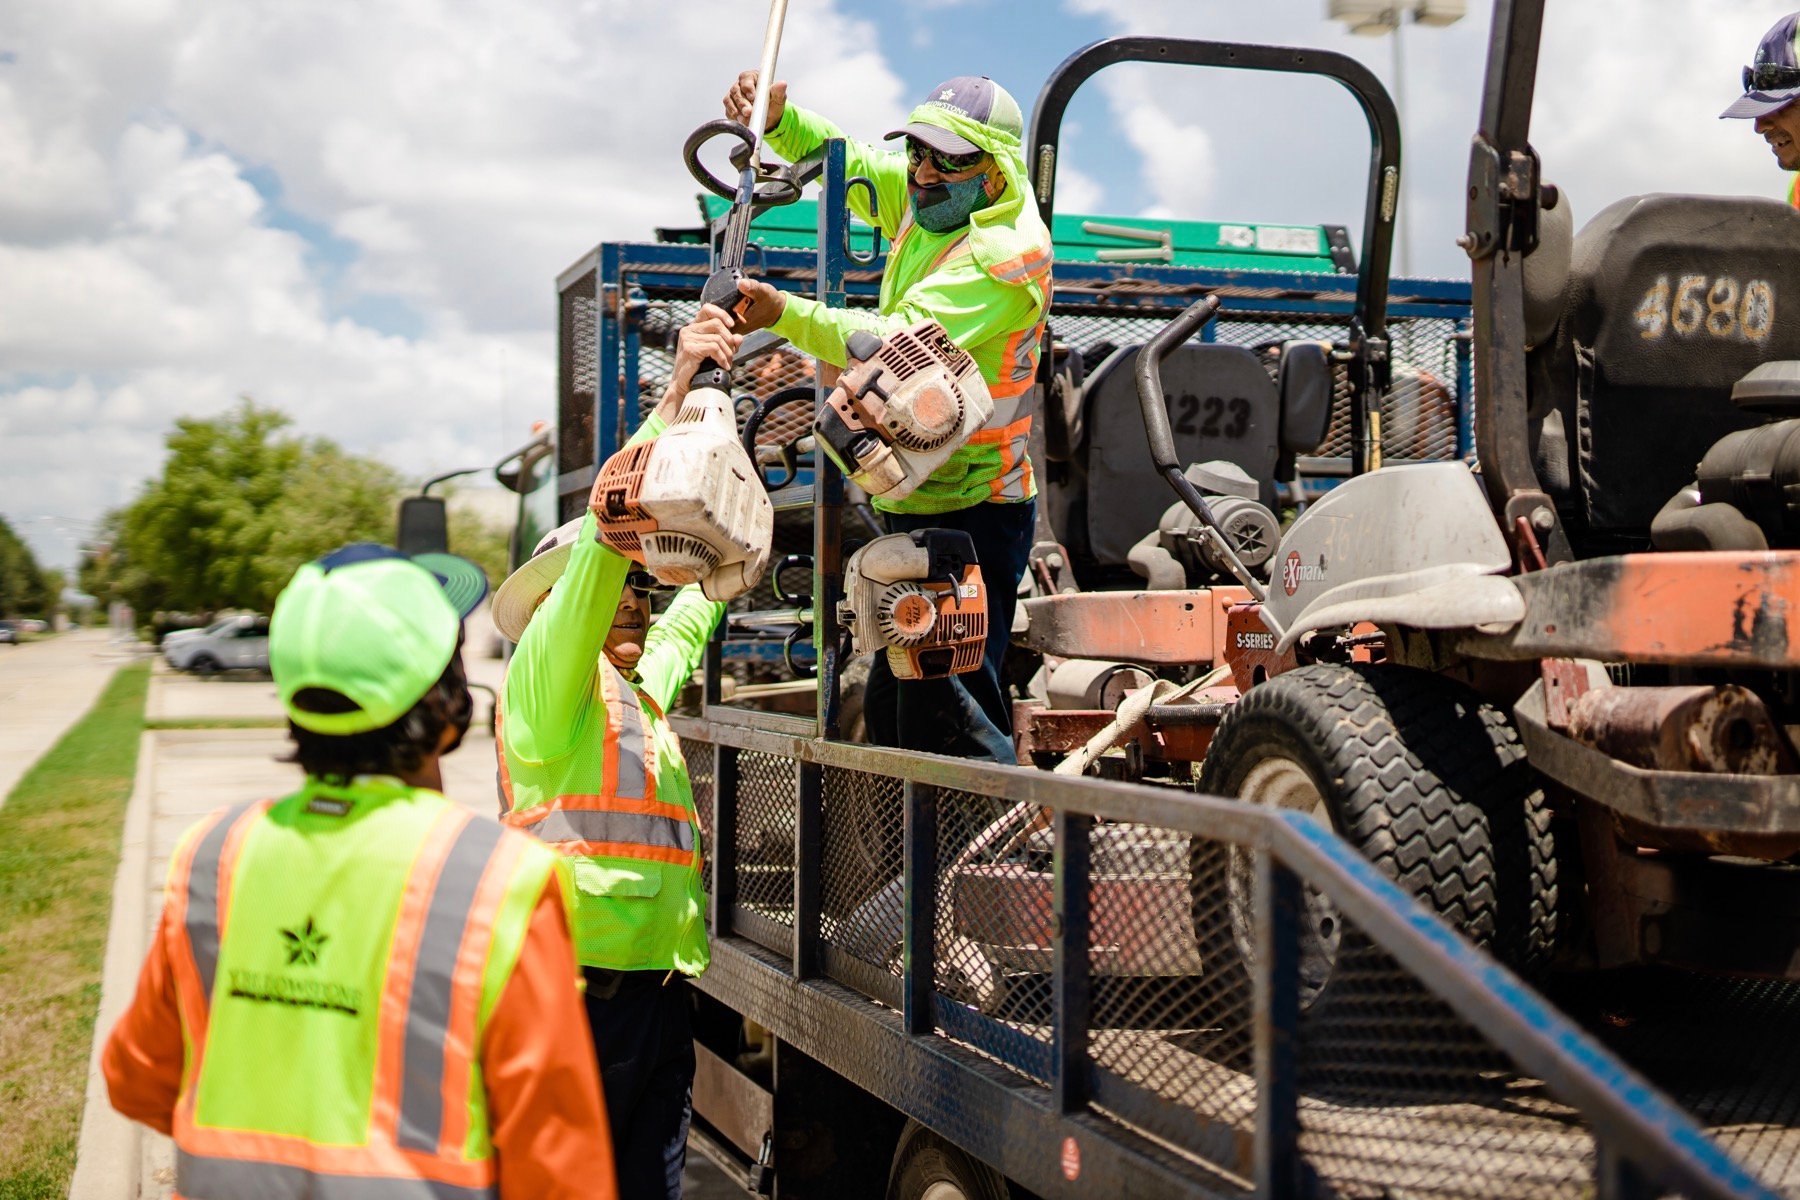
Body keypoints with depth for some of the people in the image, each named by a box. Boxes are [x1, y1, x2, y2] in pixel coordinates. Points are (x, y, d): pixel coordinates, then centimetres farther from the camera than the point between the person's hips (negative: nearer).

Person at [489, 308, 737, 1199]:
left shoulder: (641, 681, 19)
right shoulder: (547, 677, -2)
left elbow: (703, 596, 31)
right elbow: (608, 532, -12)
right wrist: (675, 397, -14)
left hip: (659, 984, 8)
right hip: (584, 983, -8)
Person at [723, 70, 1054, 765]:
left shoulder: (1004, 252, -20)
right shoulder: (922, 198, 6)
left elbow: (902, 344, -31)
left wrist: (785, 314, -42)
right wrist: (775, 114, -2)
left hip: (969, 513, -9)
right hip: (915, 502, 9)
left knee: (941, 716, -17)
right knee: (891, 711, 16)